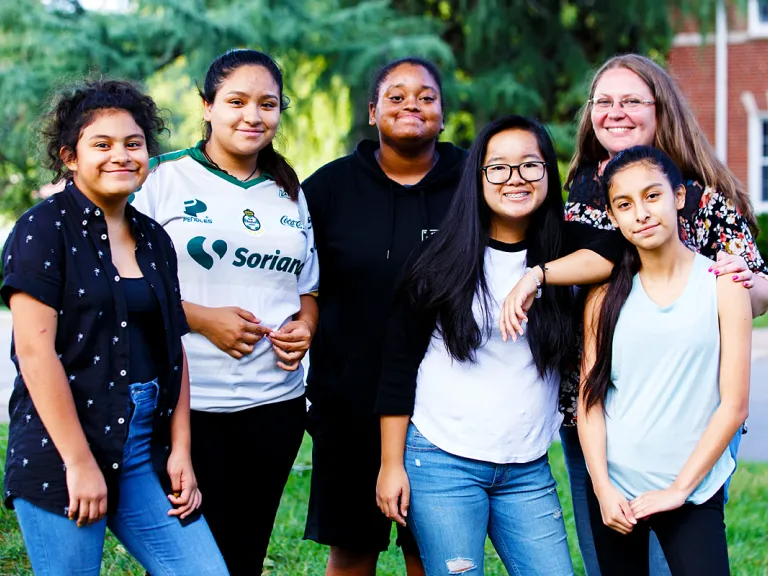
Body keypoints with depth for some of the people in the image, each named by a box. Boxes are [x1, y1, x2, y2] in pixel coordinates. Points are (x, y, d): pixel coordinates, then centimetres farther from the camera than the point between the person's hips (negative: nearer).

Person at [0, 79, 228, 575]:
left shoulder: (154, 239, 13)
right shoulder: (44, 231, -6)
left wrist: (181, 451, 7)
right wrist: (79, 462, -16)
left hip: (146, 449, 6)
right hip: (61, 449, -6)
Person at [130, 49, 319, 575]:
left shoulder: (290, 193, 15)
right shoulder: (166, 177, -1)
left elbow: (308, 288, 22)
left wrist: (305, 325, 0)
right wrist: (202, 318, -16)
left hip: (276, 400, 4)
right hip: (188, 402, -4)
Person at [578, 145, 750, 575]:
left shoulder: (722, 285, -3)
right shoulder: (606, 295, 3)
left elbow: (734, 405, -5)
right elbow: (590, 397, 3)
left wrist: (679, 488, -8)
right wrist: (603, 488, -7)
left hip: (693, 491, -2)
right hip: (615, 489, 2)